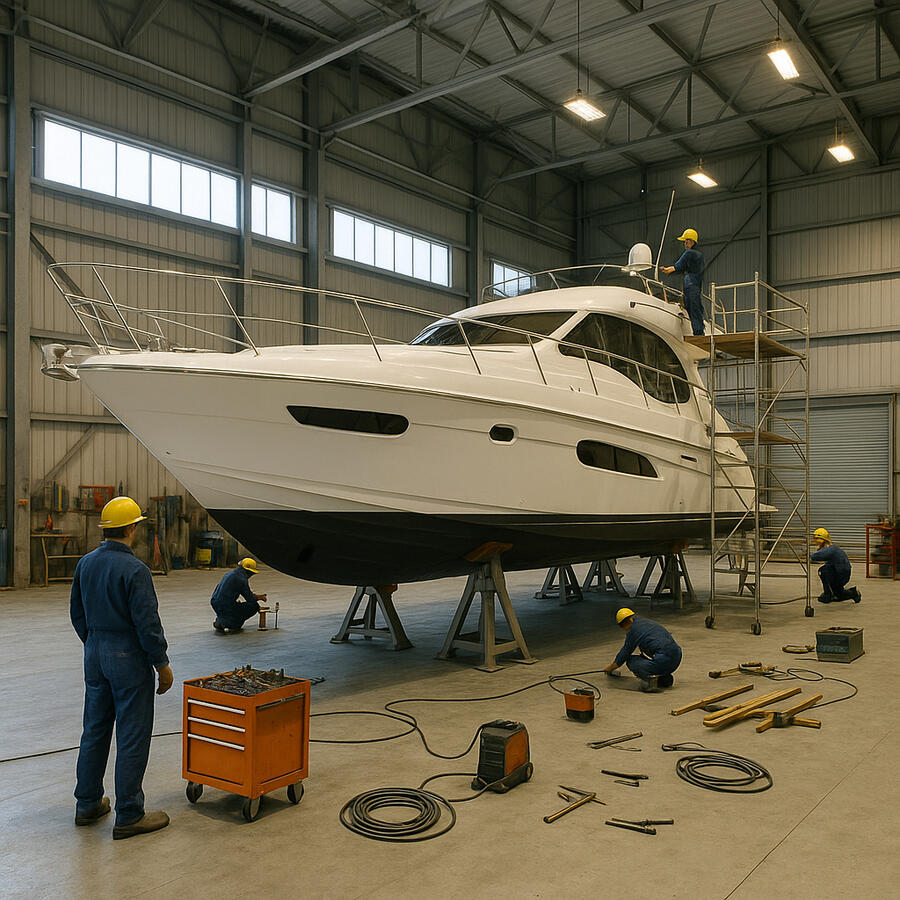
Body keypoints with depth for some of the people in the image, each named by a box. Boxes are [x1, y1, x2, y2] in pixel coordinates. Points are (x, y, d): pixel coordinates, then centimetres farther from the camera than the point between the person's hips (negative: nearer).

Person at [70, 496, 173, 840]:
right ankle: (129, 817, 8)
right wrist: (162, 664, -10)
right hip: (128, 657, -8)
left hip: (95, 656, 8)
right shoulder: (133, 569, -20)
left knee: (94, 731, 18)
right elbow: (147, 623, -19)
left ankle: (88, 805, 29)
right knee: (132, 737, 1)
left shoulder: (85, 563, 4)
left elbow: (77, 613, 13)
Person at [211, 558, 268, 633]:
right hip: (225, 606, -9)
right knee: (253, 607, 0)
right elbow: (249, 597, -8)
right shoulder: (241, 578, -12)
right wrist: (259, 607, 8)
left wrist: (257, 596, 28)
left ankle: (220, 620, 16)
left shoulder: (232, 573, 16)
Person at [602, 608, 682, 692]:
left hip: (664, 662, -8)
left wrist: (609, 668, 26)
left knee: (630, 660, 8)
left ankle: (649, 677, -14)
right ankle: (665, 677, 12)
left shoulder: (633, 630, -2)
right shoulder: (647, 621, 22)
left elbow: (623, 654, 9)